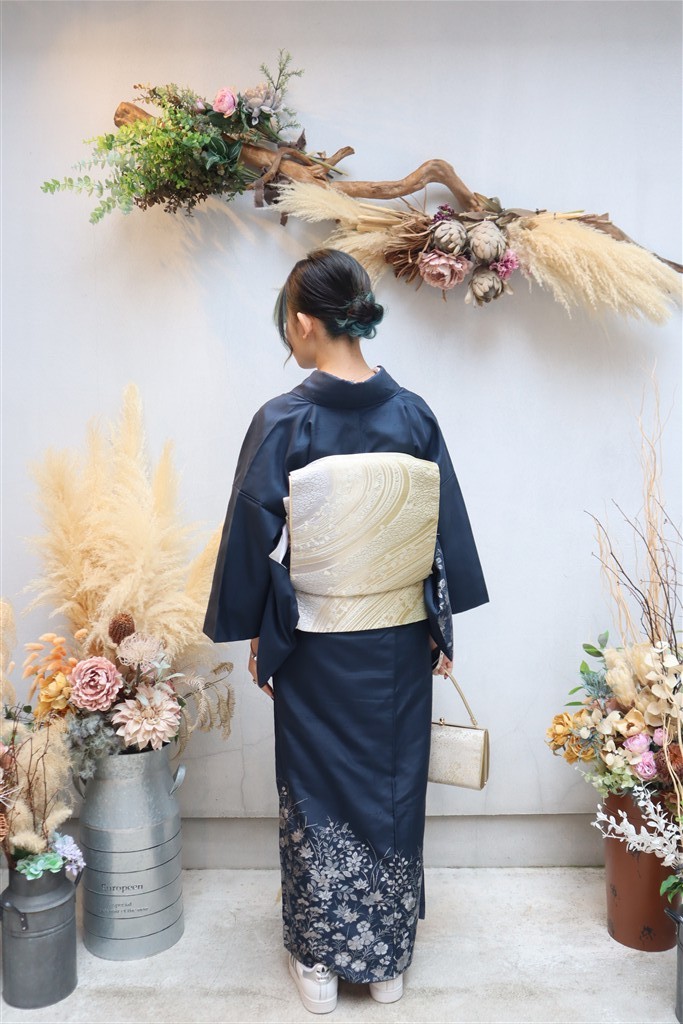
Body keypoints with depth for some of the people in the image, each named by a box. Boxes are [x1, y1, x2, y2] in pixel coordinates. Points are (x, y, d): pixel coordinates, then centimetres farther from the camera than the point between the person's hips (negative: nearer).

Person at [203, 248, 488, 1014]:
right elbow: (447, 532, 0)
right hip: (400, 643, 3)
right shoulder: (414, 414, -5)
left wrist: (258, 635, 2)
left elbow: (258, 541, -11)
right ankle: (389, 961, 34)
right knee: (393, 788, 17)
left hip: (316, 644, -3)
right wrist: (441, 626, 10)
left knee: (318, 796, 14)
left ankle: (320, 963, 32)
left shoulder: (282, 421, -16)